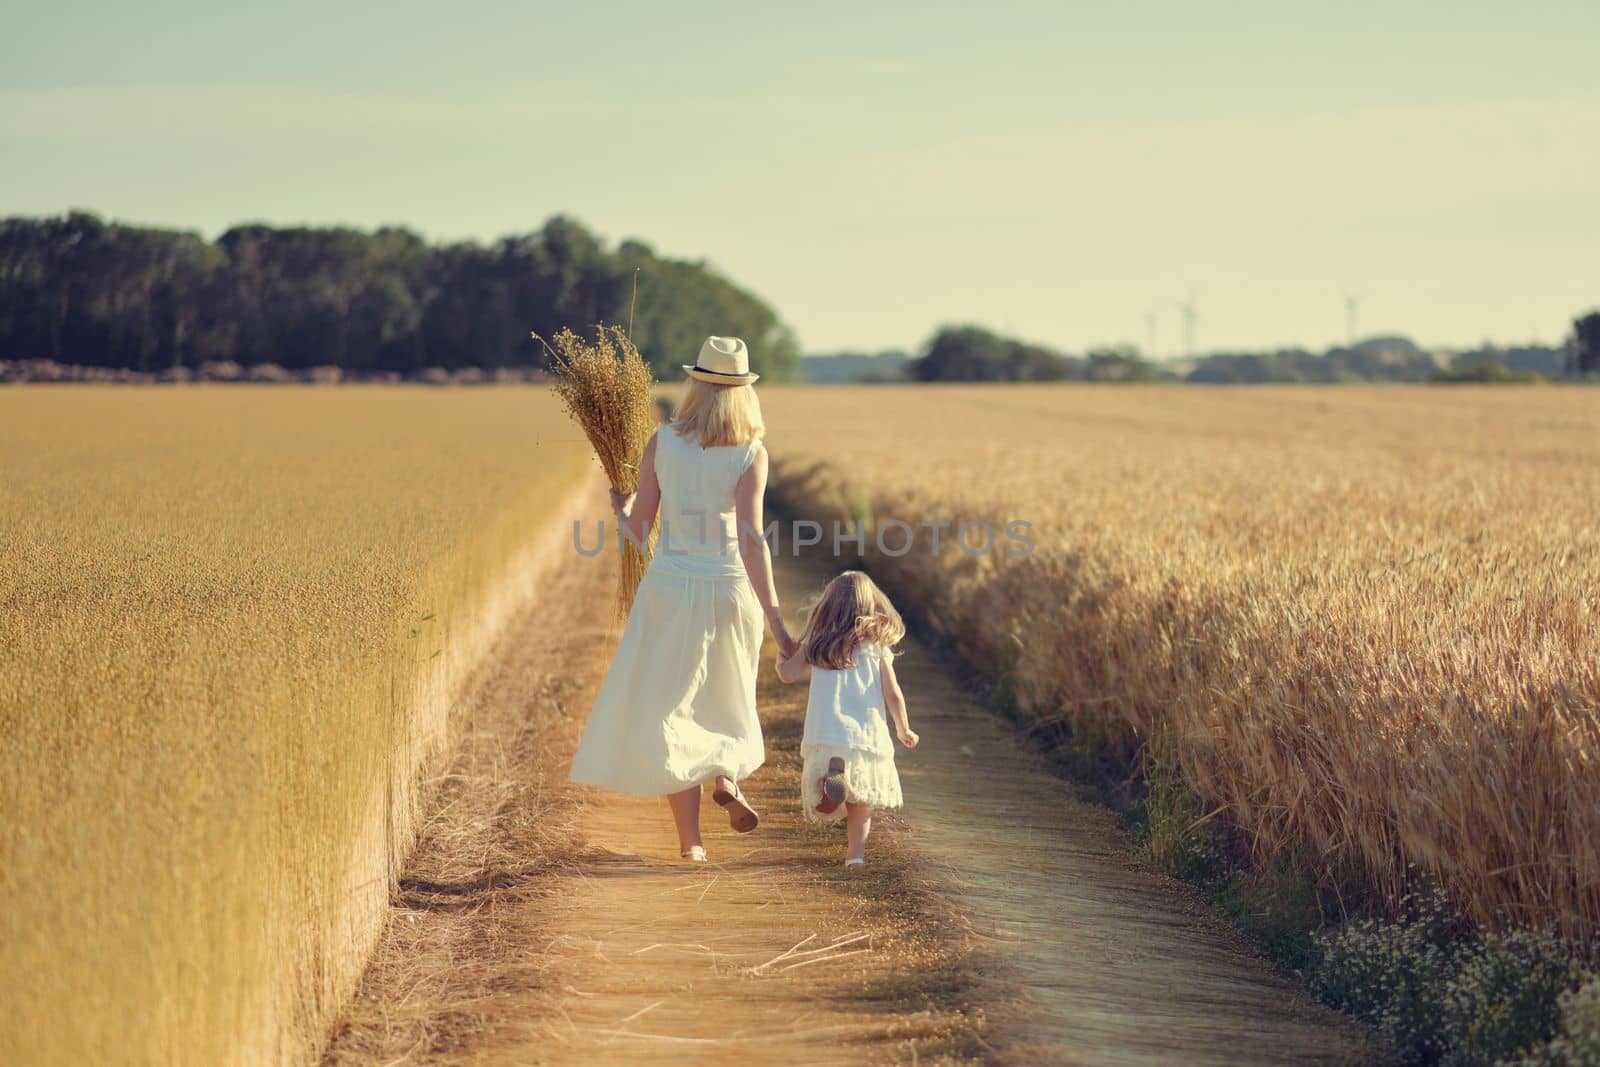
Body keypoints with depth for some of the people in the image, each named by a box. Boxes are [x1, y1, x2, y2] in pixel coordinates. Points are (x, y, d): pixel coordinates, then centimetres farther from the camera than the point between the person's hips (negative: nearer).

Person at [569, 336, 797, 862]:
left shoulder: (662, 443, -3)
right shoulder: (750, 455, -8)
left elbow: (639, 528, 1)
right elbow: (752, 541, -16)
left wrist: (620, 507, 24)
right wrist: (775, 619, -17)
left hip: (670, 587, 0)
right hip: (729, 588, 0)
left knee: (667, 705, 8)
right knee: (725, 691, 26)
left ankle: (690, 838, 5)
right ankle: (727, 777, 2)